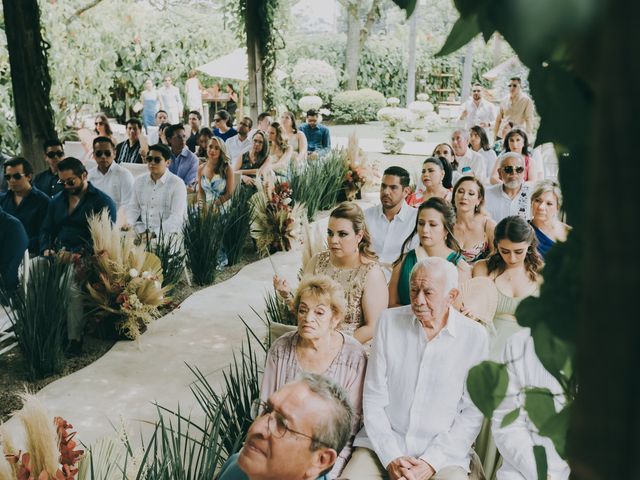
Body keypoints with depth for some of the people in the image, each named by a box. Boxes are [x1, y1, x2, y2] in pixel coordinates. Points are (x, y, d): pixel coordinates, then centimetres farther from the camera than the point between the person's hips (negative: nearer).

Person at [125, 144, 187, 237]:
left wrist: (157, 234, -23)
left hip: (168, 235, -4)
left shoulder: (177, 184, -2)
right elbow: (134, 208, 19)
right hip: (142, 234, 4)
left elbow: (176, 217, -10)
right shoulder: (139, 181, 15)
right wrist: (128, 223, -2)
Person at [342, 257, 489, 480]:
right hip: (382, 445, 1)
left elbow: (473, 412, -2)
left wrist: (431, 462, -9)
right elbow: (373, 397, 0)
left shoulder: (475, 336, -4)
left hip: (443, 454, -1)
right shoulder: (389, 321, -1)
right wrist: (391, 458, -8)